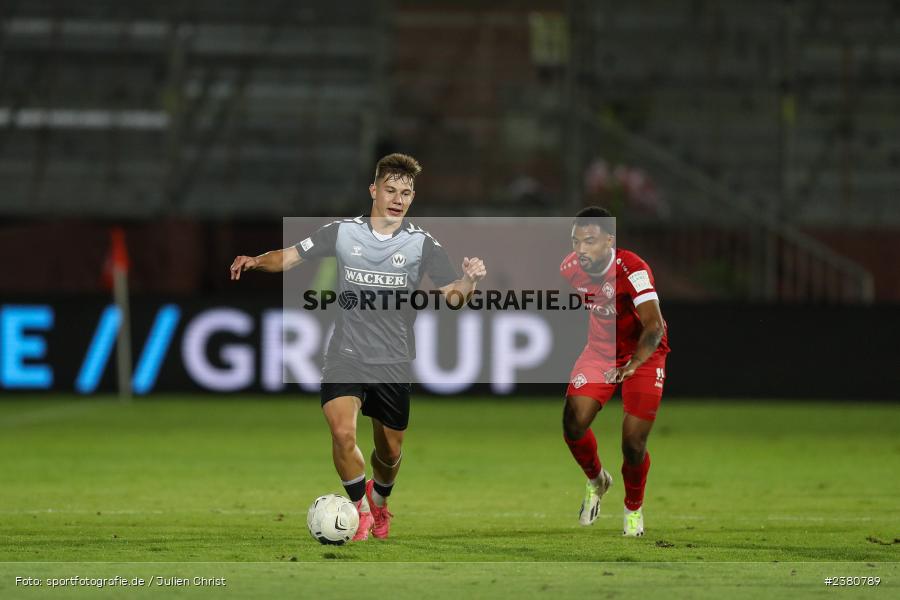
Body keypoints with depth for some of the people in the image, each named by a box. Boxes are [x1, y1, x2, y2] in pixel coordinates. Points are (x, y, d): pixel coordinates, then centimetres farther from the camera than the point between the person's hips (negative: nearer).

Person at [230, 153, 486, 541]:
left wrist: (469, 281, -30)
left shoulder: (422, 244, -3)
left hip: (394, 362, 1)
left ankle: (379, 504, 46)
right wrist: (256, 261, -19)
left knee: (389, 451, 12)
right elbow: (289, 257, 0)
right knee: (343, 432, -23)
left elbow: (451, 294, -8)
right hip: (346, 357, -1)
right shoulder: (342, 232, -2)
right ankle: (360, 508, 1)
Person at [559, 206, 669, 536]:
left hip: (643, 354, -4)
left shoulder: (632, 270, -31)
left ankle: (634, 508, 22)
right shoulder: (571, 267, -14)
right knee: (574, 423, -10)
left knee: (633, 443, -9)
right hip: (600, 350, 4)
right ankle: (596, 481, 23)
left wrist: (632, 366, -53)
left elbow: (655, 327, -40)